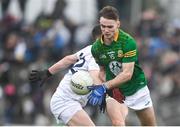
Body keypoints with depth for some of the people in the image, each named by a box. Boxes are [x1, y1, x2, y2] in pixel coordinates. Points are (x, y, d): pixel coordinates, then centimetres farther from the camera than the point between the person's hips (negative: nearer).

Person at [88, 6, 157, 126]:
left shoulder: (128, 42, -23)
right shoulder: (96, 47, -8)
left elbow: (127, 74, -25)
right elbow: (102, 70, 5)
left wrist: (105, 87, -31)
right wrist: (100, 91, -12)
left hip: (136, 88, -3)